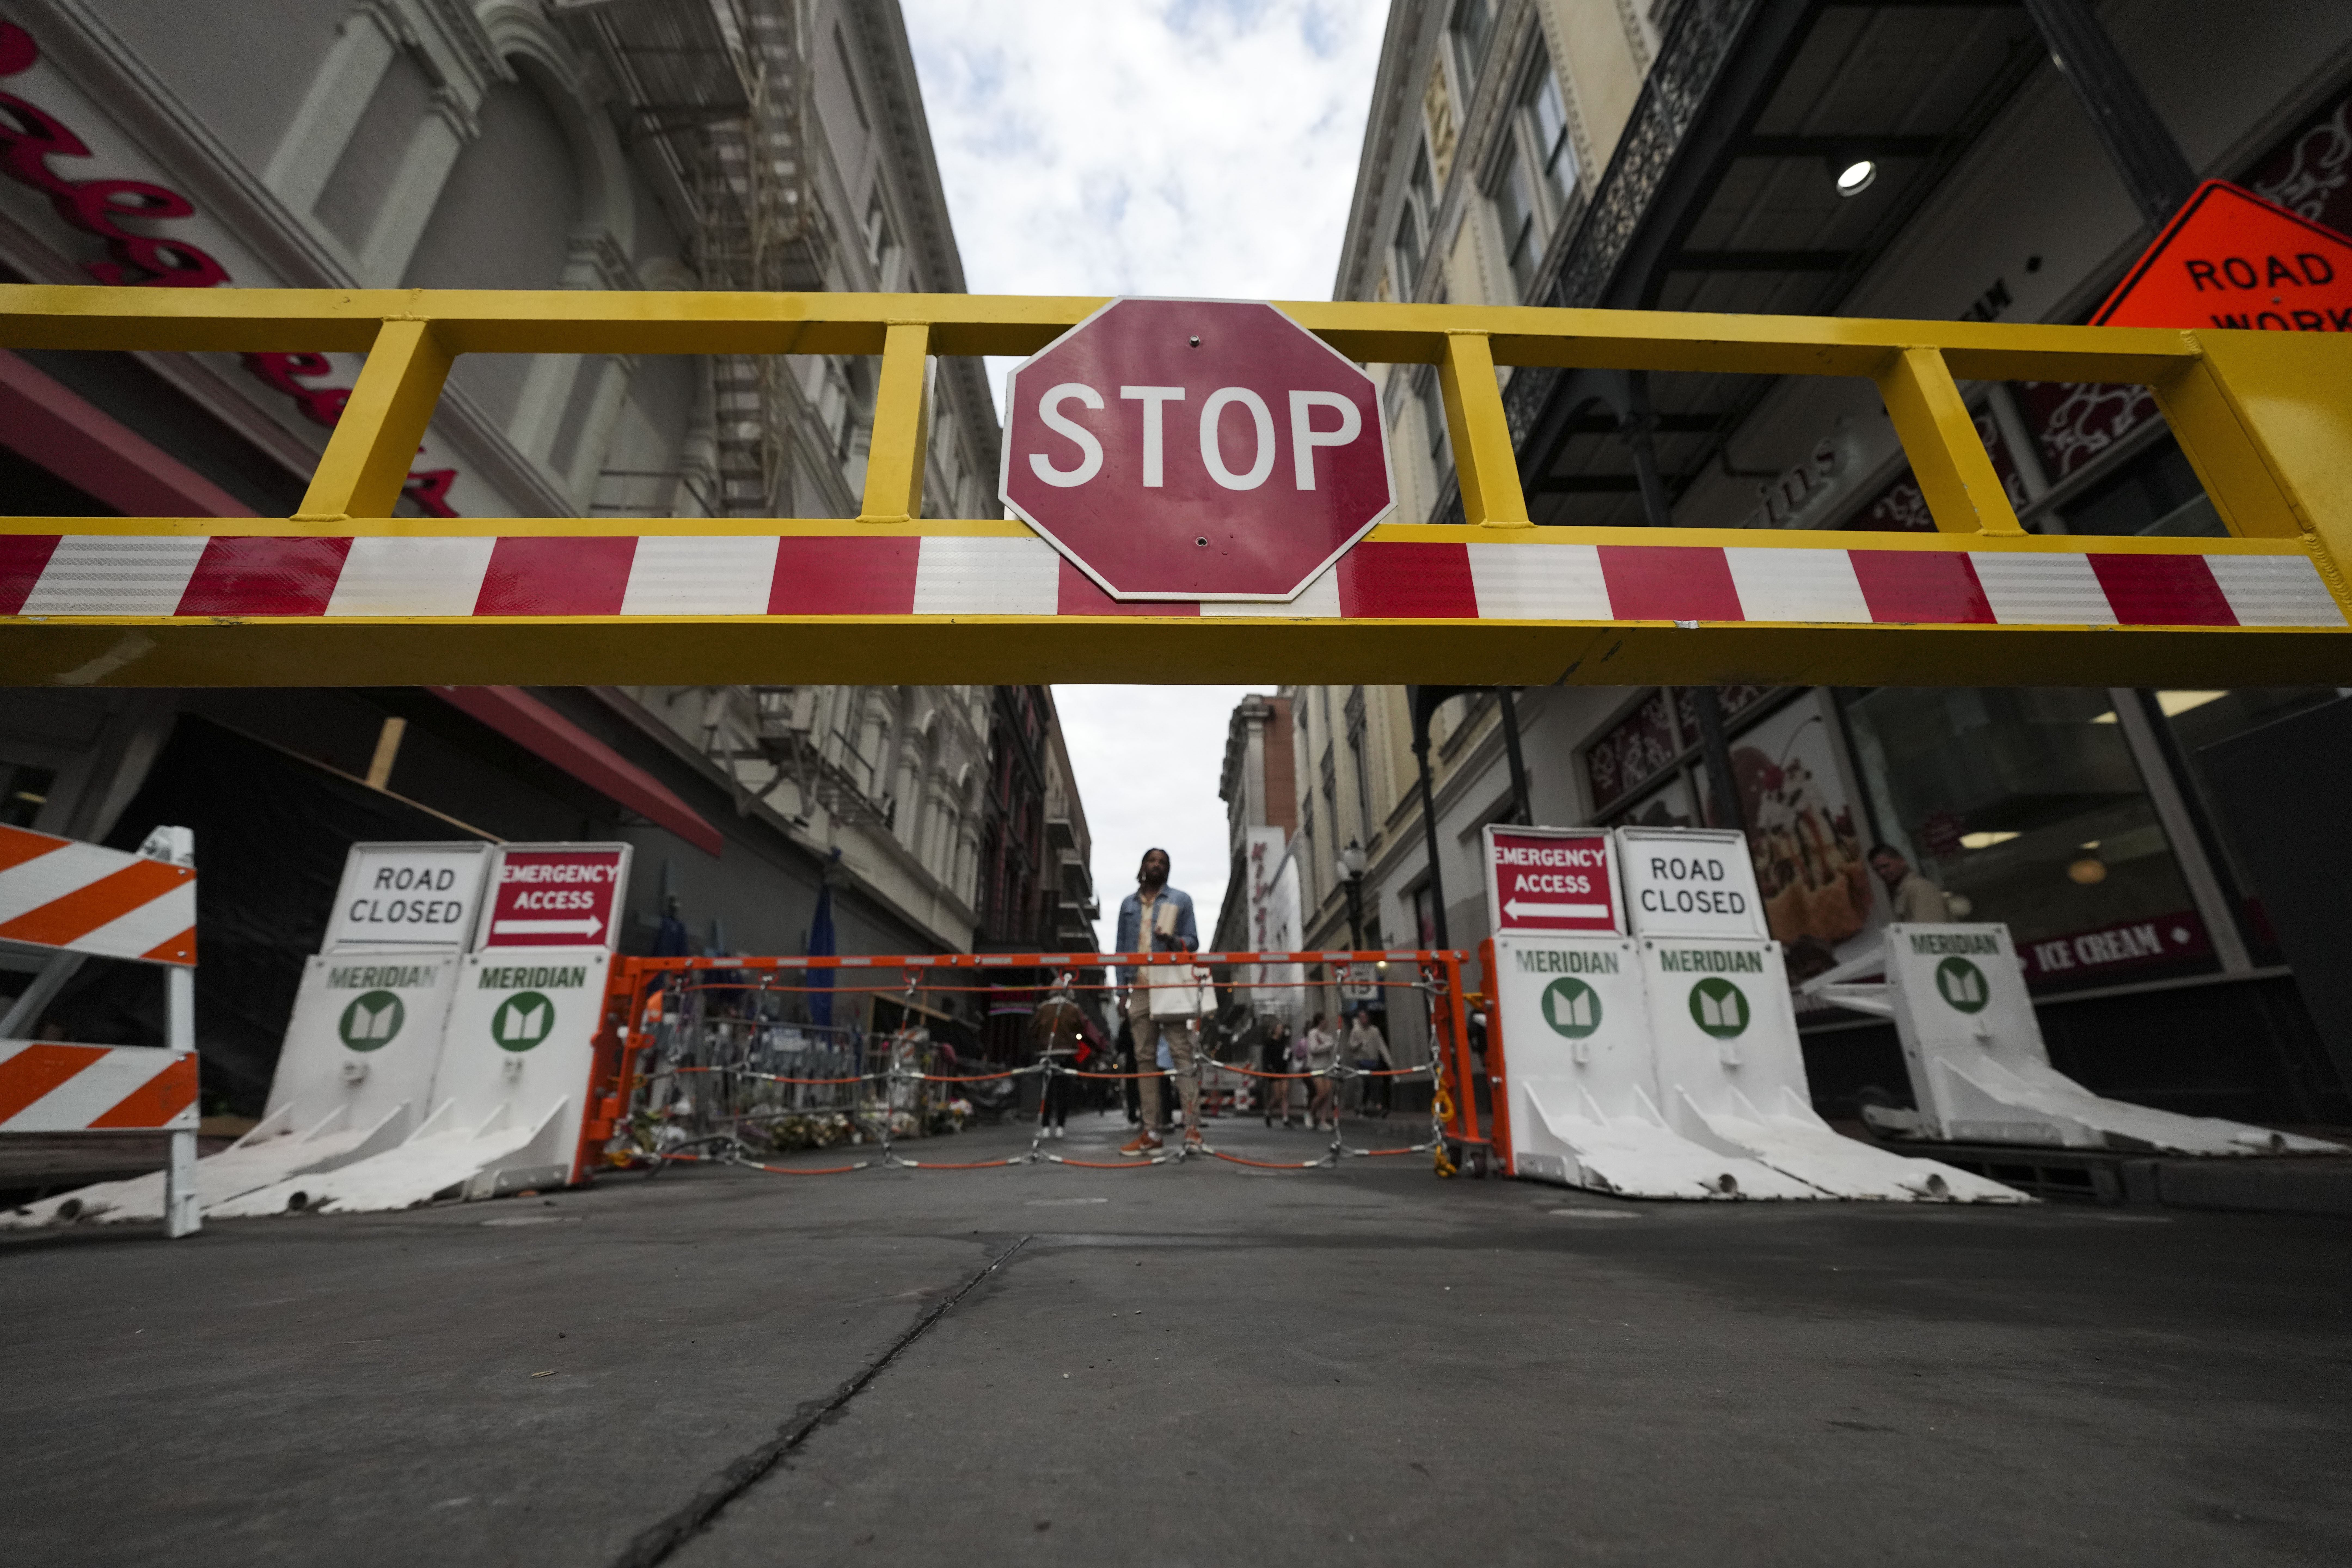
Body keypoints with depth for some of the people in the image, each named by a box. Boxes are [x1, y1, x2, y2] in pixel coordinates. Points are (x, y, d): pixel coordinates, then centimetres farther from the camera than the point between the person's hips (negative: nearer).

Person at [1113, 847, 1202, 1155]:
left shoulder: (1181, 899, 9)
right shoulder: (1128, 904, 18)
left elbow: (1193, 942, 5)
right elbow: (1122, 948, 15)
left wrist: (1173, 941, -17)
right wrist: (1122, 990, 8)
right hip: (1140, 988, 3)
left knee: (1183, 1054, -7)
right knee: (1145, 1059, 3)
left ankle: (1192, 1129, -8)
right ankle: (1150, 1132, 7)